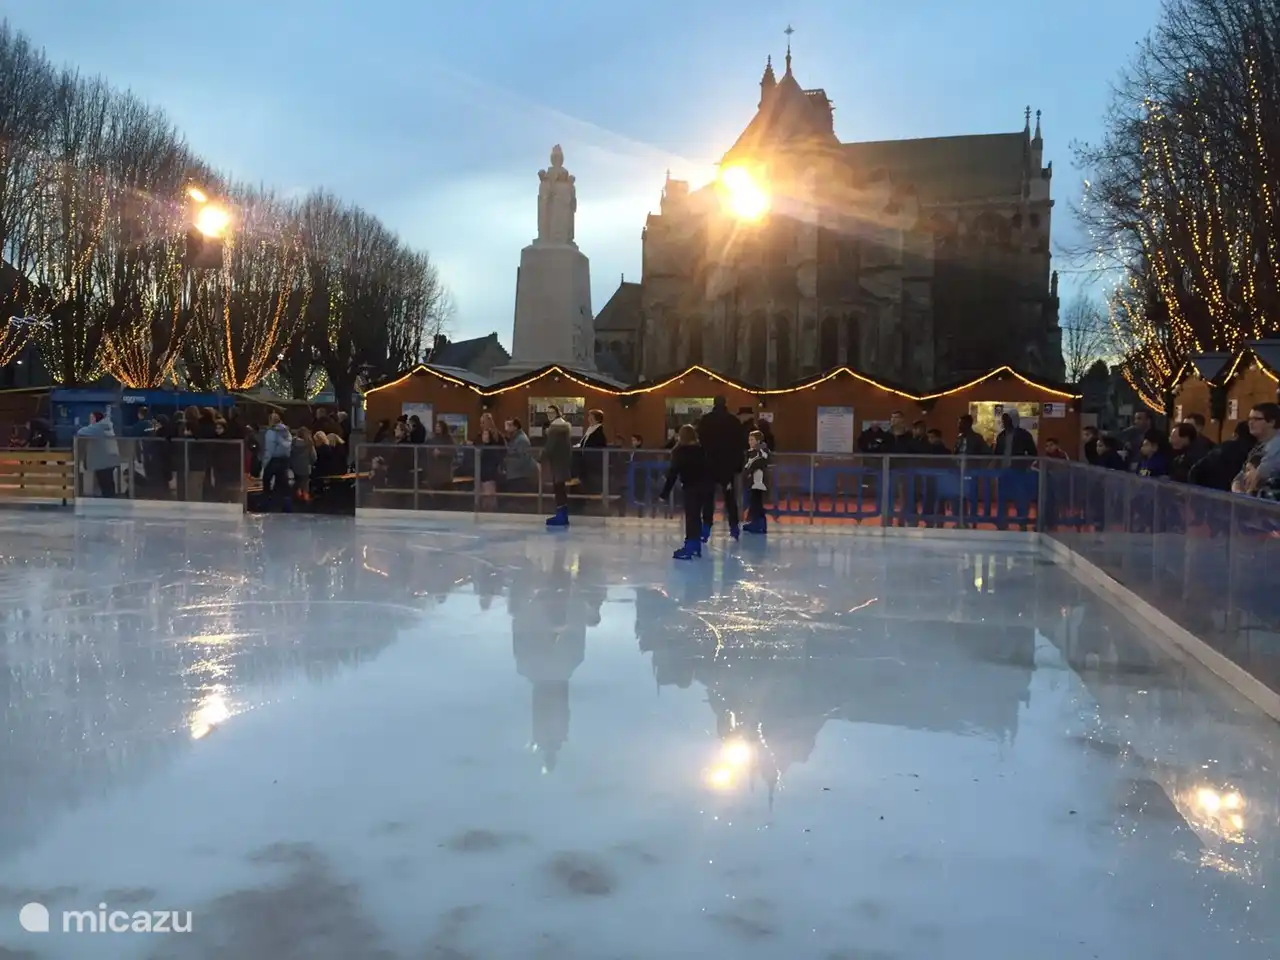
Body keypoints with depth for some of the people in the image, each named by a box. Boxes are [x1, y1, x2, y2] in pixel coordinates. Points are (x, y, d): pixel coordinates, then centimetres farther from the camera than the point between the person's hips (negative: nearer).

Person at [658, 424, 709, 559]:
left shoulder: (679, 451, -5)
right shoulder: (701, 449, 11)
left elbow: (673, 473, -9)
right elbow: (707, 468, 12)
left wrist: (665, 493, -8)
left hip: (691, 487, -6)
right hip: (702, 486, 6)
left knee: (690, 517, -6)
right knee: (696, 516, 16)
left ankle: (689, 548, -9)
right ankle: (696, 546, 22)